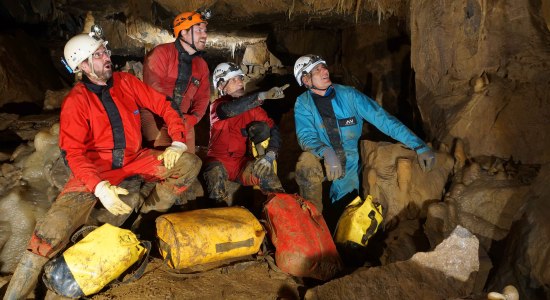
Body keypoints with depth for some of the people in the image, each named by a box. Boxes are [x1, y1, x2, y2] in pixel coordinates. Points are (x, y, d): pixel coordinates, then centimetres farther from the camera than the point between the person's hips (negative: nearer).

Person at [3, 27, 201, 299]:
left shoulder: (126, 82, 1)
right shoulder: (75, 101, -10)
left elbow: (163, 106, 5)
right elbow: (73, 153, -15)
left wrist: (177, 142, -8)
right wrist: (99, 187, -31)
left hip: (134, 161, 5)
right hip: (96, 169, -4)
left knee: (190, 163, -11)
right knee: (55, 226, -27)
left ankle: (149, 210, 4)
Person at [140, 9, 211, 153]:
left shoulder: (202, 65, 9)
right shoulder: (162, 53, -9)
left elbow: (202, 98, 7)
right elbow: (153, 88, -17)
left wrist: (190, 120, -10)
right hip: (156, 118, -6)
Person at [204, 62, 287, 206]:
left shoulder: (252, 106, 8)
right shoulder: (216, 105, 0)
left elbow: (274, 130, -3)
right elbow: (229, 110, -26)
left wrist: (269, 156, -22)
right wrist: (262, 95, -36)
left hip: (242, 163, 2)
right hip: (219, 161, -2)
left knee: (266, 172, -26)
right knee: (215, 172, -34)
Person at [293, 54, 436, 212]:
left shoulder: (348, 94, -11)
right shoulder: (303, 103, -8)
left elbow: (382, 118, -14)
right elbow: (305, 136, -19)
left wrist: (418, 145, -20)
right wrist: (326, 152, -41)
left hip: (350, 165, 1)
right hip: (322, 161, -1)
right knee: (306, 161, -32)